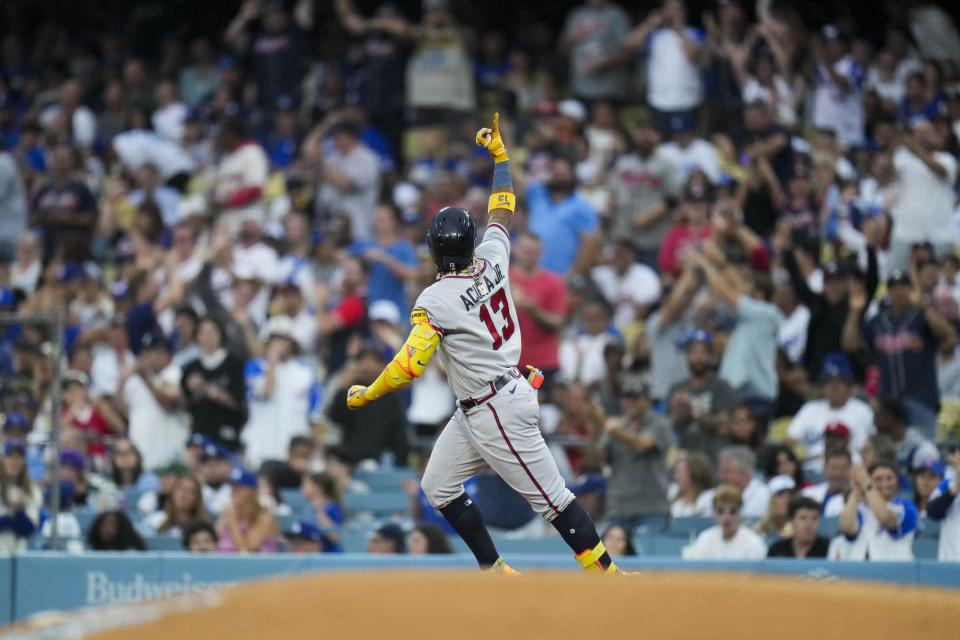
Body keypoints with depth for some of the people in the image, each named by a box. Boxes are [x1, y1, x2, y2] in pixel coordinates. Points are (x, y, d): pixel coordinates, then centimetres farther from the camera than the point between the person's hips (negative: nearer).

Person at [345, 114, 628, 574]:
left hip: (497, 413, -9)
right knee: (439, 488, 14)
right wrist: (499, 153, 27)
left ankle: (607, 575, -3)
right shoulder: (492, 261, 0)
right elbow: (502, 212, 18)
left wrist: (365, 395, -7)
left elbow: (409, 366, -22)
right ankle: (495, 573, 17)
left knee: (549, 497, -5)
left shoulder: (436, 301, -19)